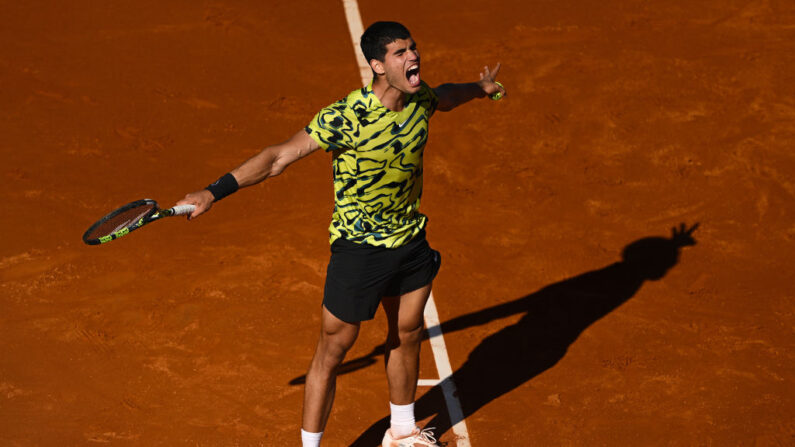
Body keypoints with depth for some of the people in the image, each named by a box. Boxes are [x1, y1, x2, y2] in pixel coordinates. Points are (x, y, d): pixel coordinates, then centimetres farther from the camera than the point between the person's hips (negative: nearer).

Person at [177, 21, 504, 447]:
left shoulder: (420, 99, -7)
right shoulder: (344, 118, -28)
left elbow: (445, 96, 21)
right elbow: (279, 157, -25)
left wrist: (479, 88, 40)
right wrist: (214, 192, -30)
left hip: (411, 241, 7)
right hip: (358, 248, -7)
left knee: (407, 336, 21)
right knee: (332, 352, 3)